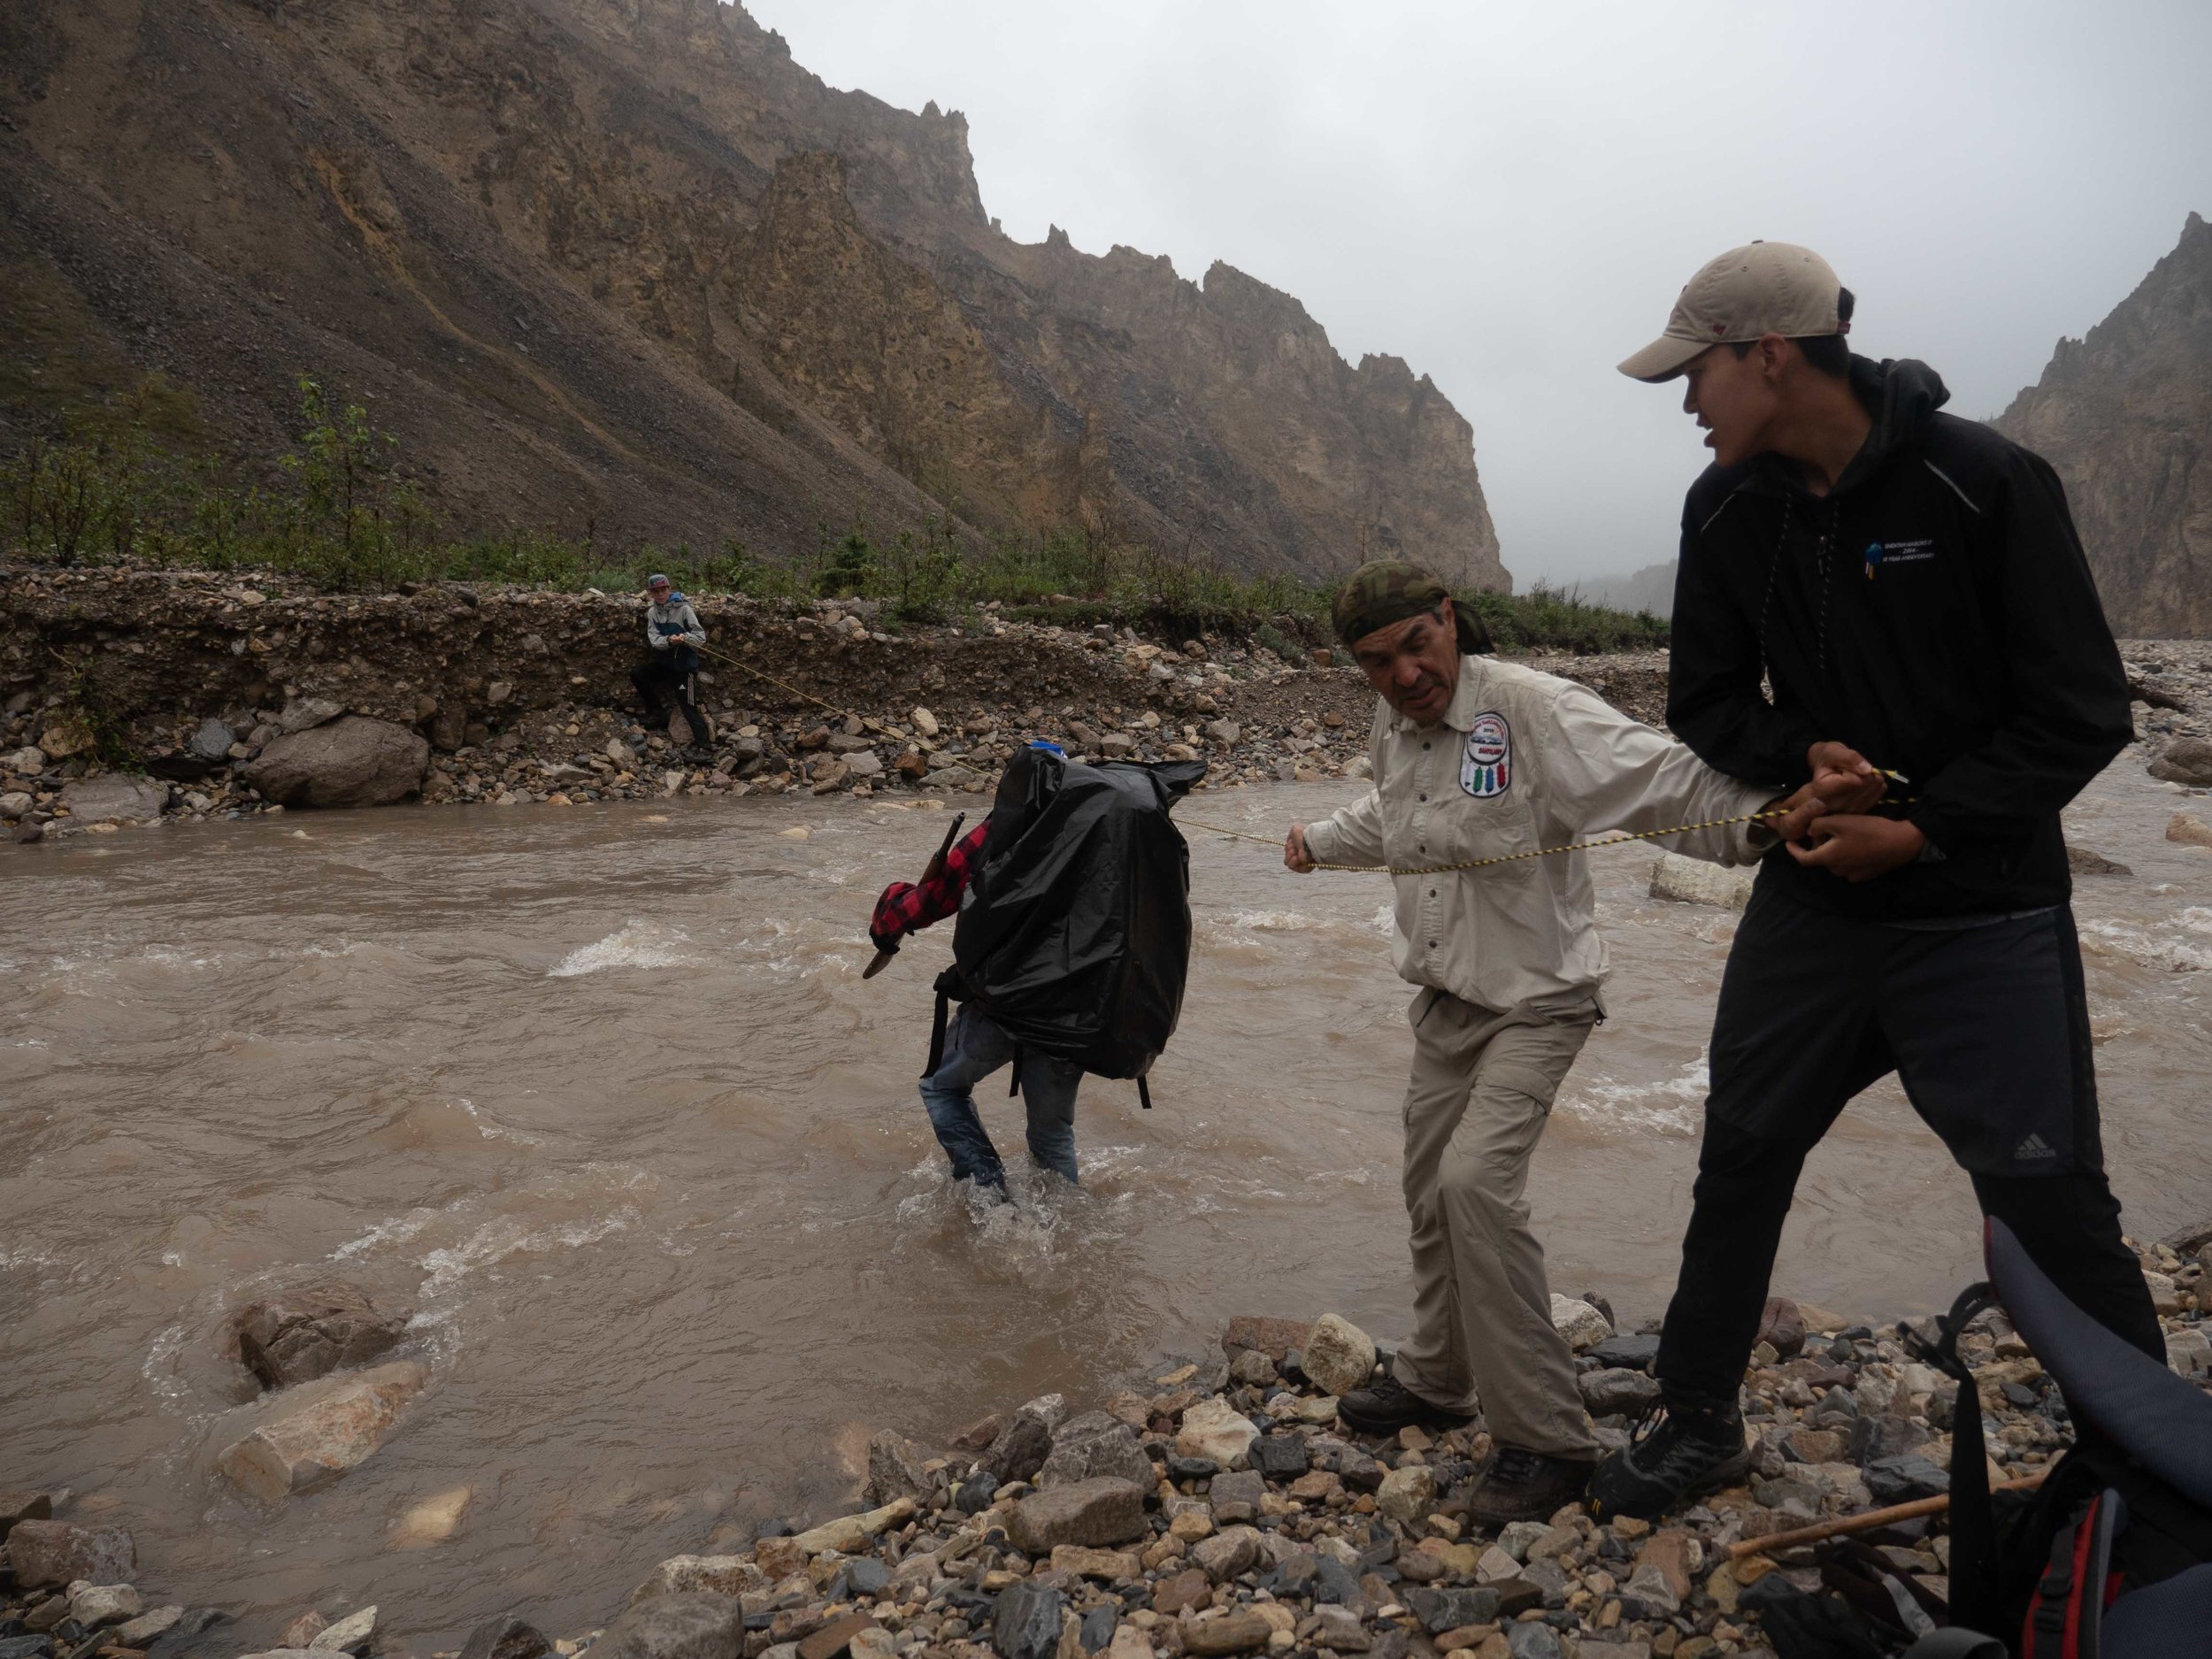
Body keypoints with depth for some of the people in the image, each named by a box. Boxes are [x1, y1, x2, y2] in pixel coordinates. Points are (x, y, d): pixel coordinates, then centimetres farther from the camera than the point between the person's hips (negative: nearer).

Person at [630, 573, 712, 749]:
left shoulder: (683, 609, -15)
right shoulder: (652, 612, 1)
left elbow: (701, 637, -15)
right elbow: (654, 640, -9)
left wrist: (685, 638, -35)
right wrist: (669, 641, -30)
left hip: (684, 664, -6)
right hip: (665, 660, 6)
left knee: (686, 705, -9)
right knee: (636, 674, -3)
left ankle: (702, 742, -3)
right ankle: (658, 713, 11)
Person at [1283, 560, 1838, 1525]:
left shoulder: (1532, 708, -22)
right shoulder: (1392, 729, 3)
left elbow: (1661, 781, -32)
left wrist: (1758, 818, -47)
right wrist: (1320, 841, 23)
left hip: (1532, 1003, -8)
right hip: (1443, 1003, 8)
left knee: (1475, 1181, -23)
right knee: (1429, 1192, 17)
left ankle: (1544, 1438, -8)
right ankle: (1437, 1381, 40)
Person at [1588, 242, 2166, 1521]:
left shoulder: (1984, 482, -13)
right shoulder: (1728, 511, 1)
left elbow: (2082, 716, -11)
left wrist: (1923, 830, -18)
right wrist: (1804, 756, -12)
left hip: (1982, 912, -4)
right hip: (1811, 898, 5)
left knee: (2052, 1201, -2)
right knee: (1741, 1155, 12)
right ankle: (1701, 1420, 30)